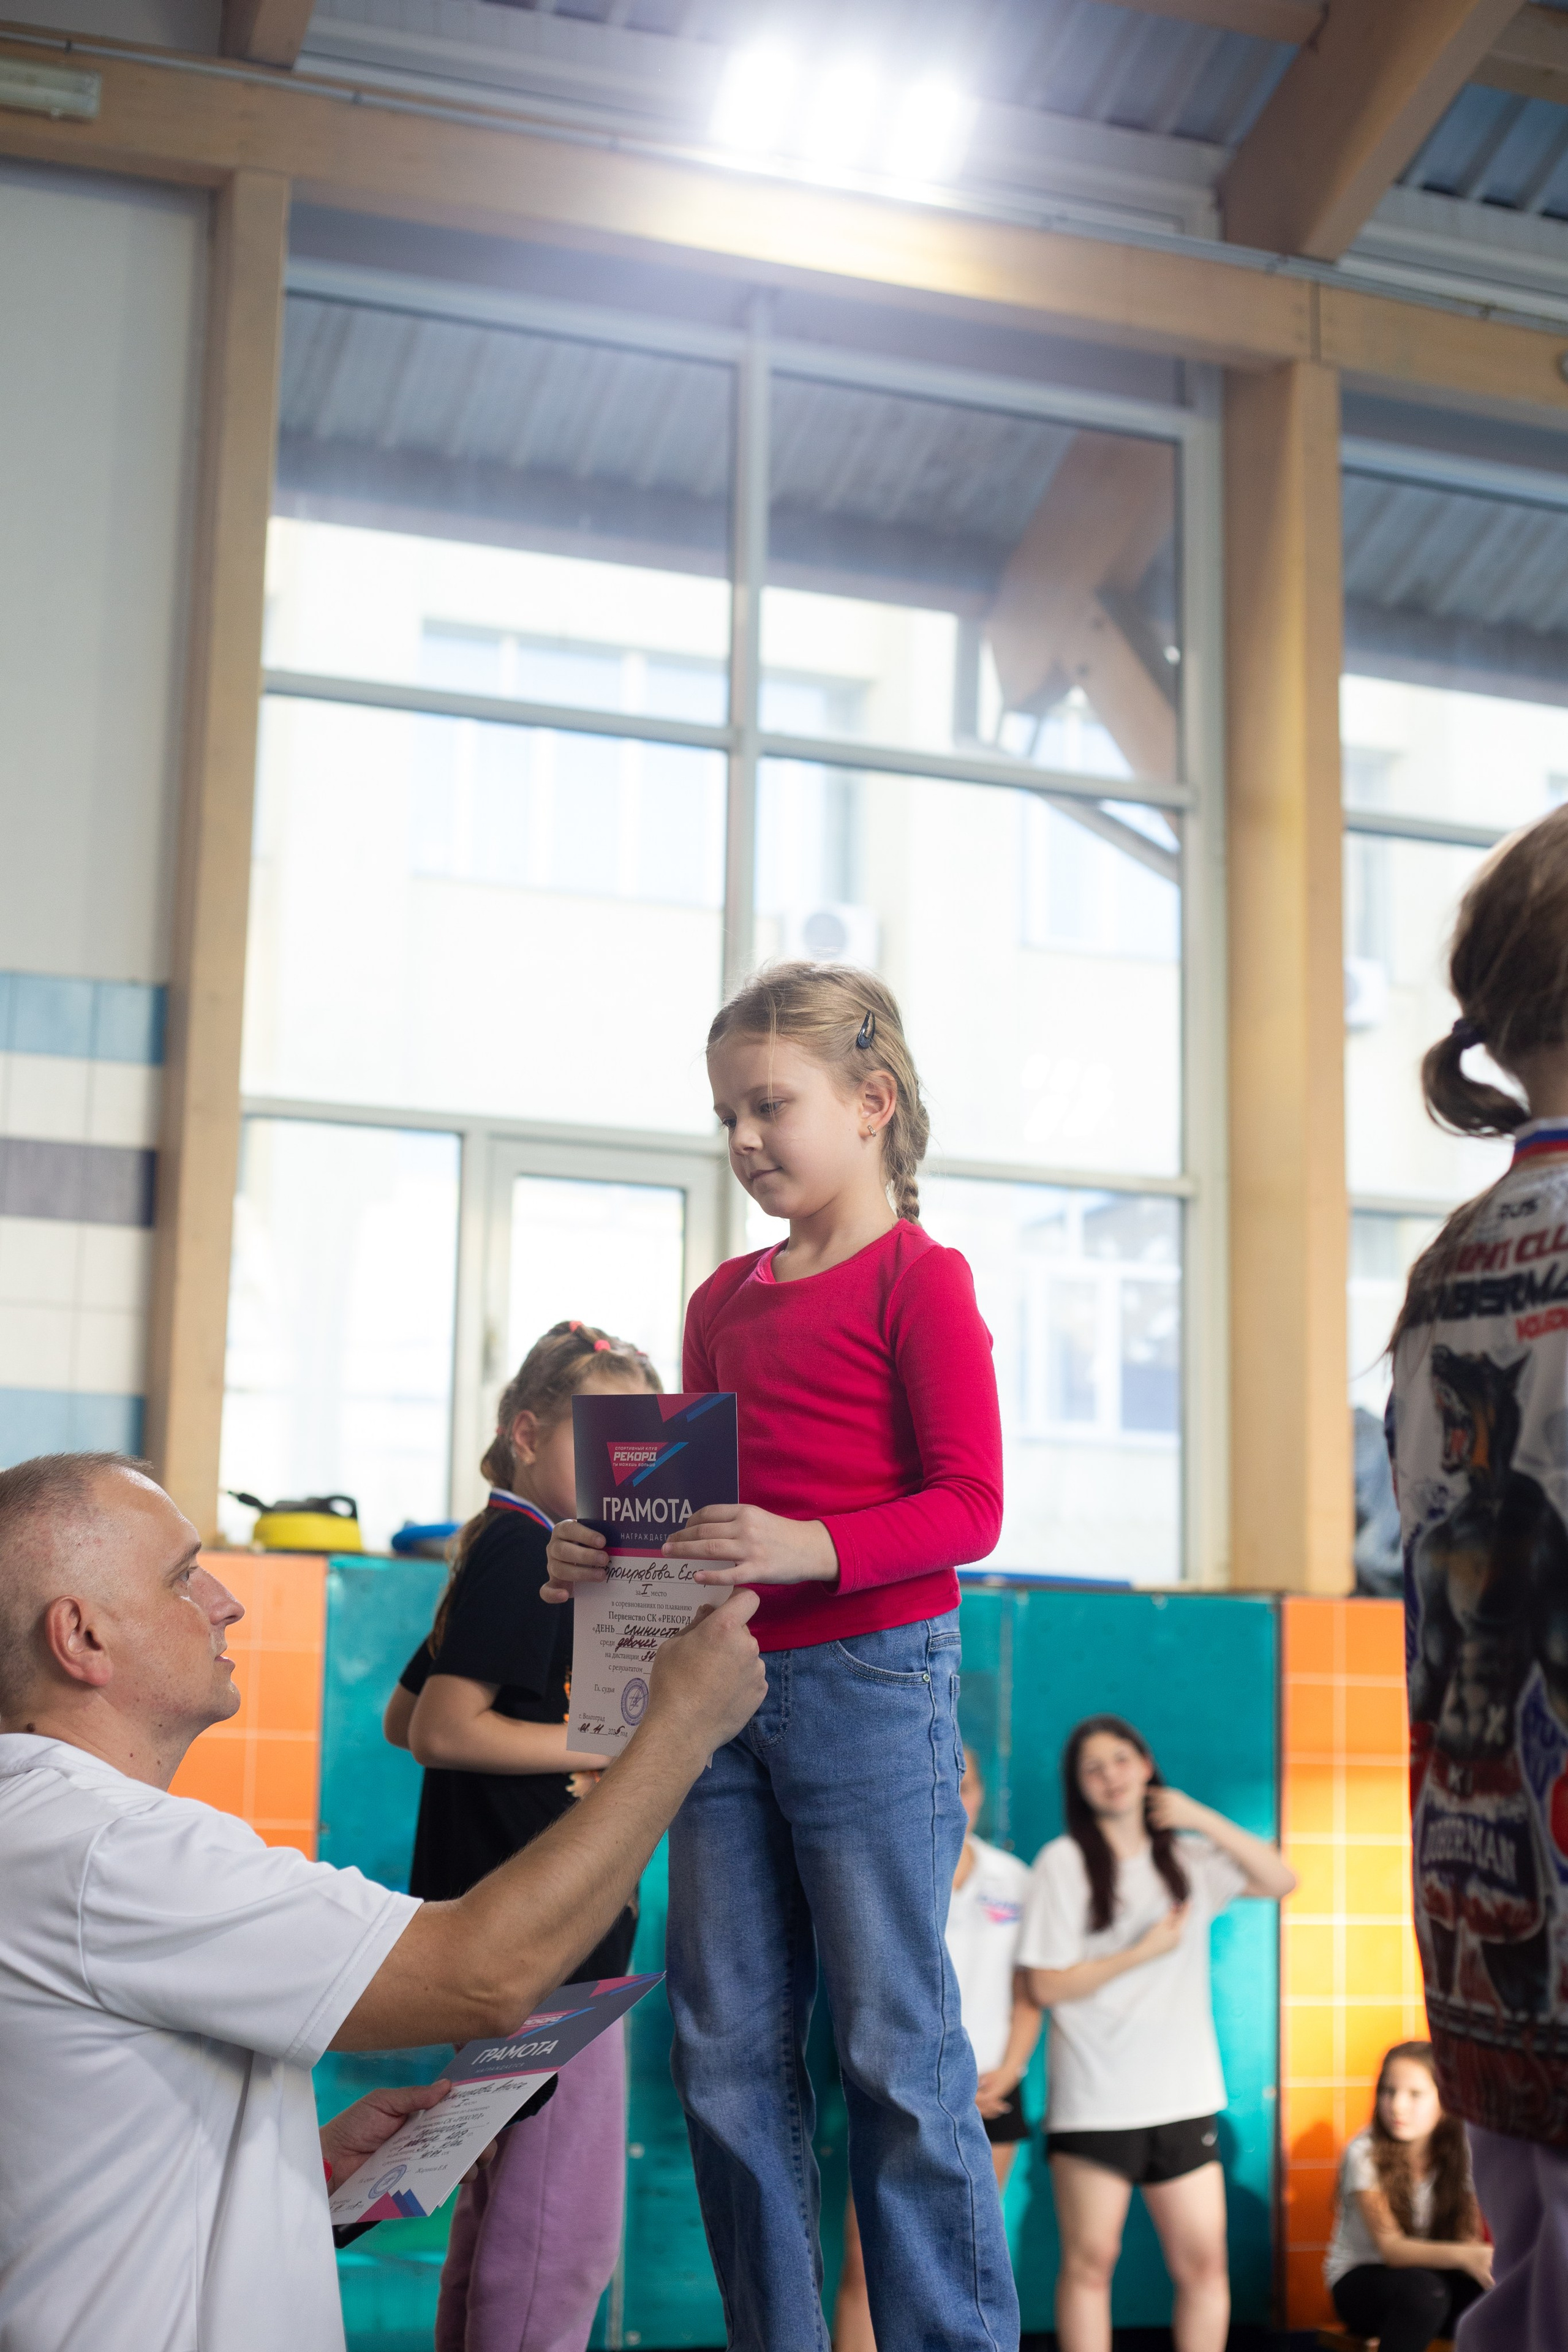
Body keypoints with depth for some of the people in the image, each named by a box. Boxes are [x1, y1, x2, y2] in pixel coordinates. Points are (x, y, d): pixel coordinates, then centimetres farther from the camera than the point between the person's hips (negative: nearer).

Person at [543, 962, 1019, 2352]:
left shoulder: (918, 1279, -4)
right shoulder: (722, 1301, 16)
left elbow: (969, 1506, -11)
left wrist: (809, 1548, -25)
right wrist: (609, 1551, 3)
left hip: (872, 1678, -7)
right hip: (723, 1686, 7)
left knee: (895, 2049, -1)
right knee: (727, 2052, 9)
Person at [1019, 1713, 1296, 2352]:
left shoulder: (1187, 1857, 10)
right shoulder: (1063, 1862, -3)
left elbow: (1280, 1880, 1)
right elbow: (1045, 1986, -7)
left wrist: (1203, 1819, -8)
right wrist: (1145, 1951, -9)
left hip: (1184, 2099, 4)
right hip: (1094, 2101, -4)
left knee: (1203, 2263, 2)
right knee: (1090, 2263, 2)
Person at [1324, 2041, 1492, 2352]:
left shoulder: (1457, 2152, -5)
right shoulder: (1365, 2153, -18)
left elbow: (1468, 2237, -9)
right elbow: (1390, 2247, -27)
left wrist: (1484, 2260, -34)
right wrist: (1463, 2256, -44)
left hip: (1430, 2272, 4)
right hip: (1361, 2280, -4)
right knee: (1424, 2290, -36)